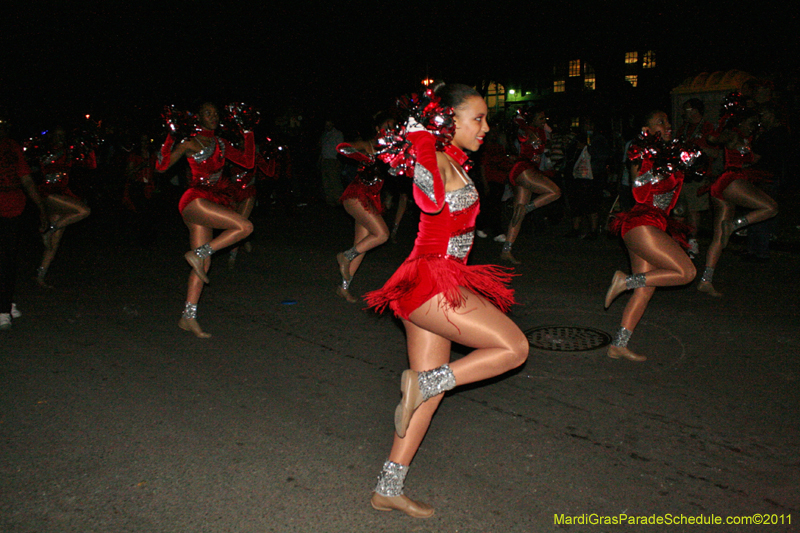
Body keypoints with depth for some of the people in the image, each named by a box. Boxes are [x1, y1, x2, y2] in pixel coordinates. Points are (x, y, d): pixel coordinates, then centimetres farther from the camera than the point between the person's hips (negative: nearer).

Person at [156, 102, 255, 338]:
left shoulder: (221, 144, 18)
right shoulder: (190, 143, -1)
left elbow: (247, 162, 17)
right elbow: (162, 166, -6)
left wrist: (249, 135, 15)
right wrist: (170, 137, -15)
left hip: (209, 203, 7)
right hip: (195, 200, -7)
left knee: (203, 264, 5)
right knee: (245, 226, -20)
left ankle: (188, 317, 10)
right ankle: (198, 253, -9)